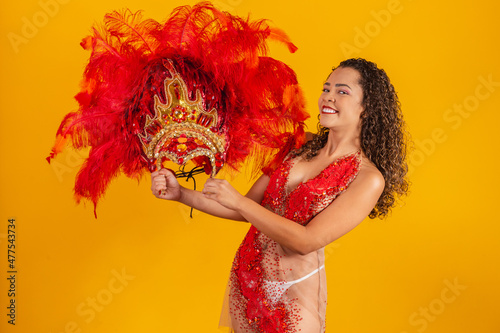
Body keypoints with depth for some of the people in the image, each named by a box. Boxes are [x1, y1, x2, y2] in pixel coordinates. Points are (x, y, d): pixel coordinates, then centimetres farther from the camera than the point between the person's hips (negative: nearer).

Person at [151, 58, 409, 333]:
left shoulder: (368, 179, -15)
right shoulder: (299, 152, 2)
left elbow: (306, 241, -21)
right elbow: (247, 211, 2)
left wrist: (238, 201, -22)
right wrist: (181, 194, -5)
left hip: (291, 297, -5)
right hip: (246, 279, 5)